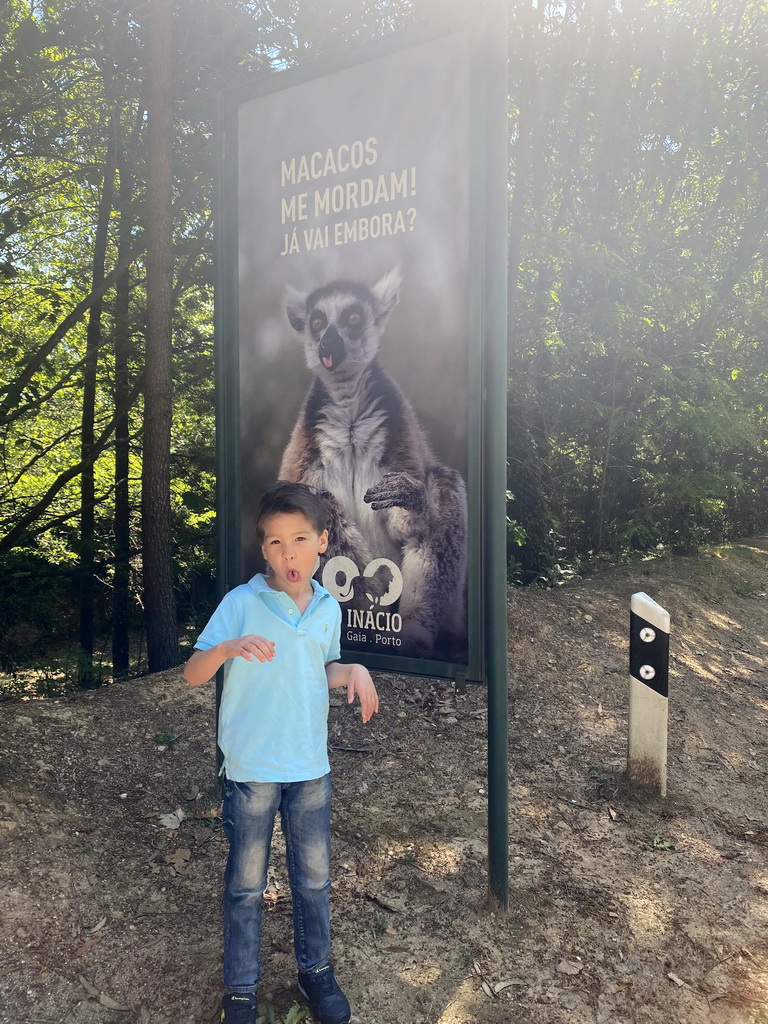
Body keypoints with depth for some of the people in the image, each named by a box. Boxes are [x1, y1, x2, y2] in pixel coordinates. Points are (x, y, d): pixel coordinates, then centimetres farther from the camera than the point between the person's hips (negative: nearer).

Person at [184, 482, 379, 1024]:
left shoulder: (329, 609, 0)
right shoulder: (242, 603, -14)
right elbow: (193, 674, -14)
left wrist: (354, 671, -7)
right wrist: (228, 647, -34)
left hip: (311, 766, 4)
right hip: (250, 769, -3)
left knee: (314, 878, 18)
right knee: (246, 884, 13)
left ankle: (316, 969, 41)